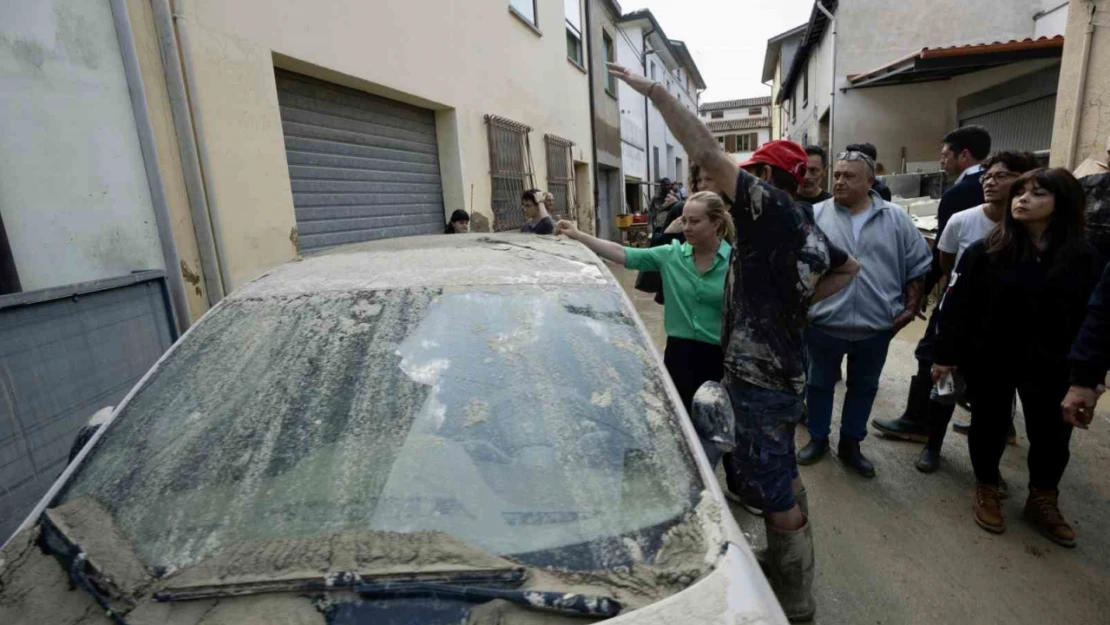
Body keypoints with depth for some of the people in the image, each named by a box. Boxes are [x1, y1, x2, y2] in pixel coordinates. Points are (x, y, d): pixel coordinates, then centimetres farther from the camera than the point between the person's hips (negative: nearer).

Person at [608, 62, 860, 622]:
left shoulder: (771, 207, -13)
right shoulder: (803, 227, 13)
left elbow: (708, 153, -21)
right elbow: (848, 268, 30)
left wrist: (654, 90, -15)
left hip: (761, 376, -10)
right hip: (780, 369, 10)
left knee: (774, 486, 5)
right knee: (779, 477, 23)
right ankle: (787, 569, 42)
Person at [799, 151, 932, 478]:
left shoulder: (896, 219, 1)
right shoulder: (815, 215, -3)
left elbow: (919, 266, 7)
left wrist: (910, 307, 2)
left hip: (876, 326, 2)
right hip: (824, 323, -1)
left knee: (864, 388, 15)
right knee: (820, 383, 12)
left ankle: (850, 444, 31)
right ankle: (818, 438, 30)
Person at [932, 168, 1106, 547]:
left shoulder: (1085, 259, -3)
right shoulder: (985, 252, -7)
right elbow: (957, 304, -7)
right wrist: (946, 354, -9)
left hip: (1050, 366, 2)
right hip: (988, 359, -1)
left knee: (1052, 433, 12)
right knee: (989, 426, 12)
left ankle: (1043, 501, 35)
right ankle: (987, 490, 33)